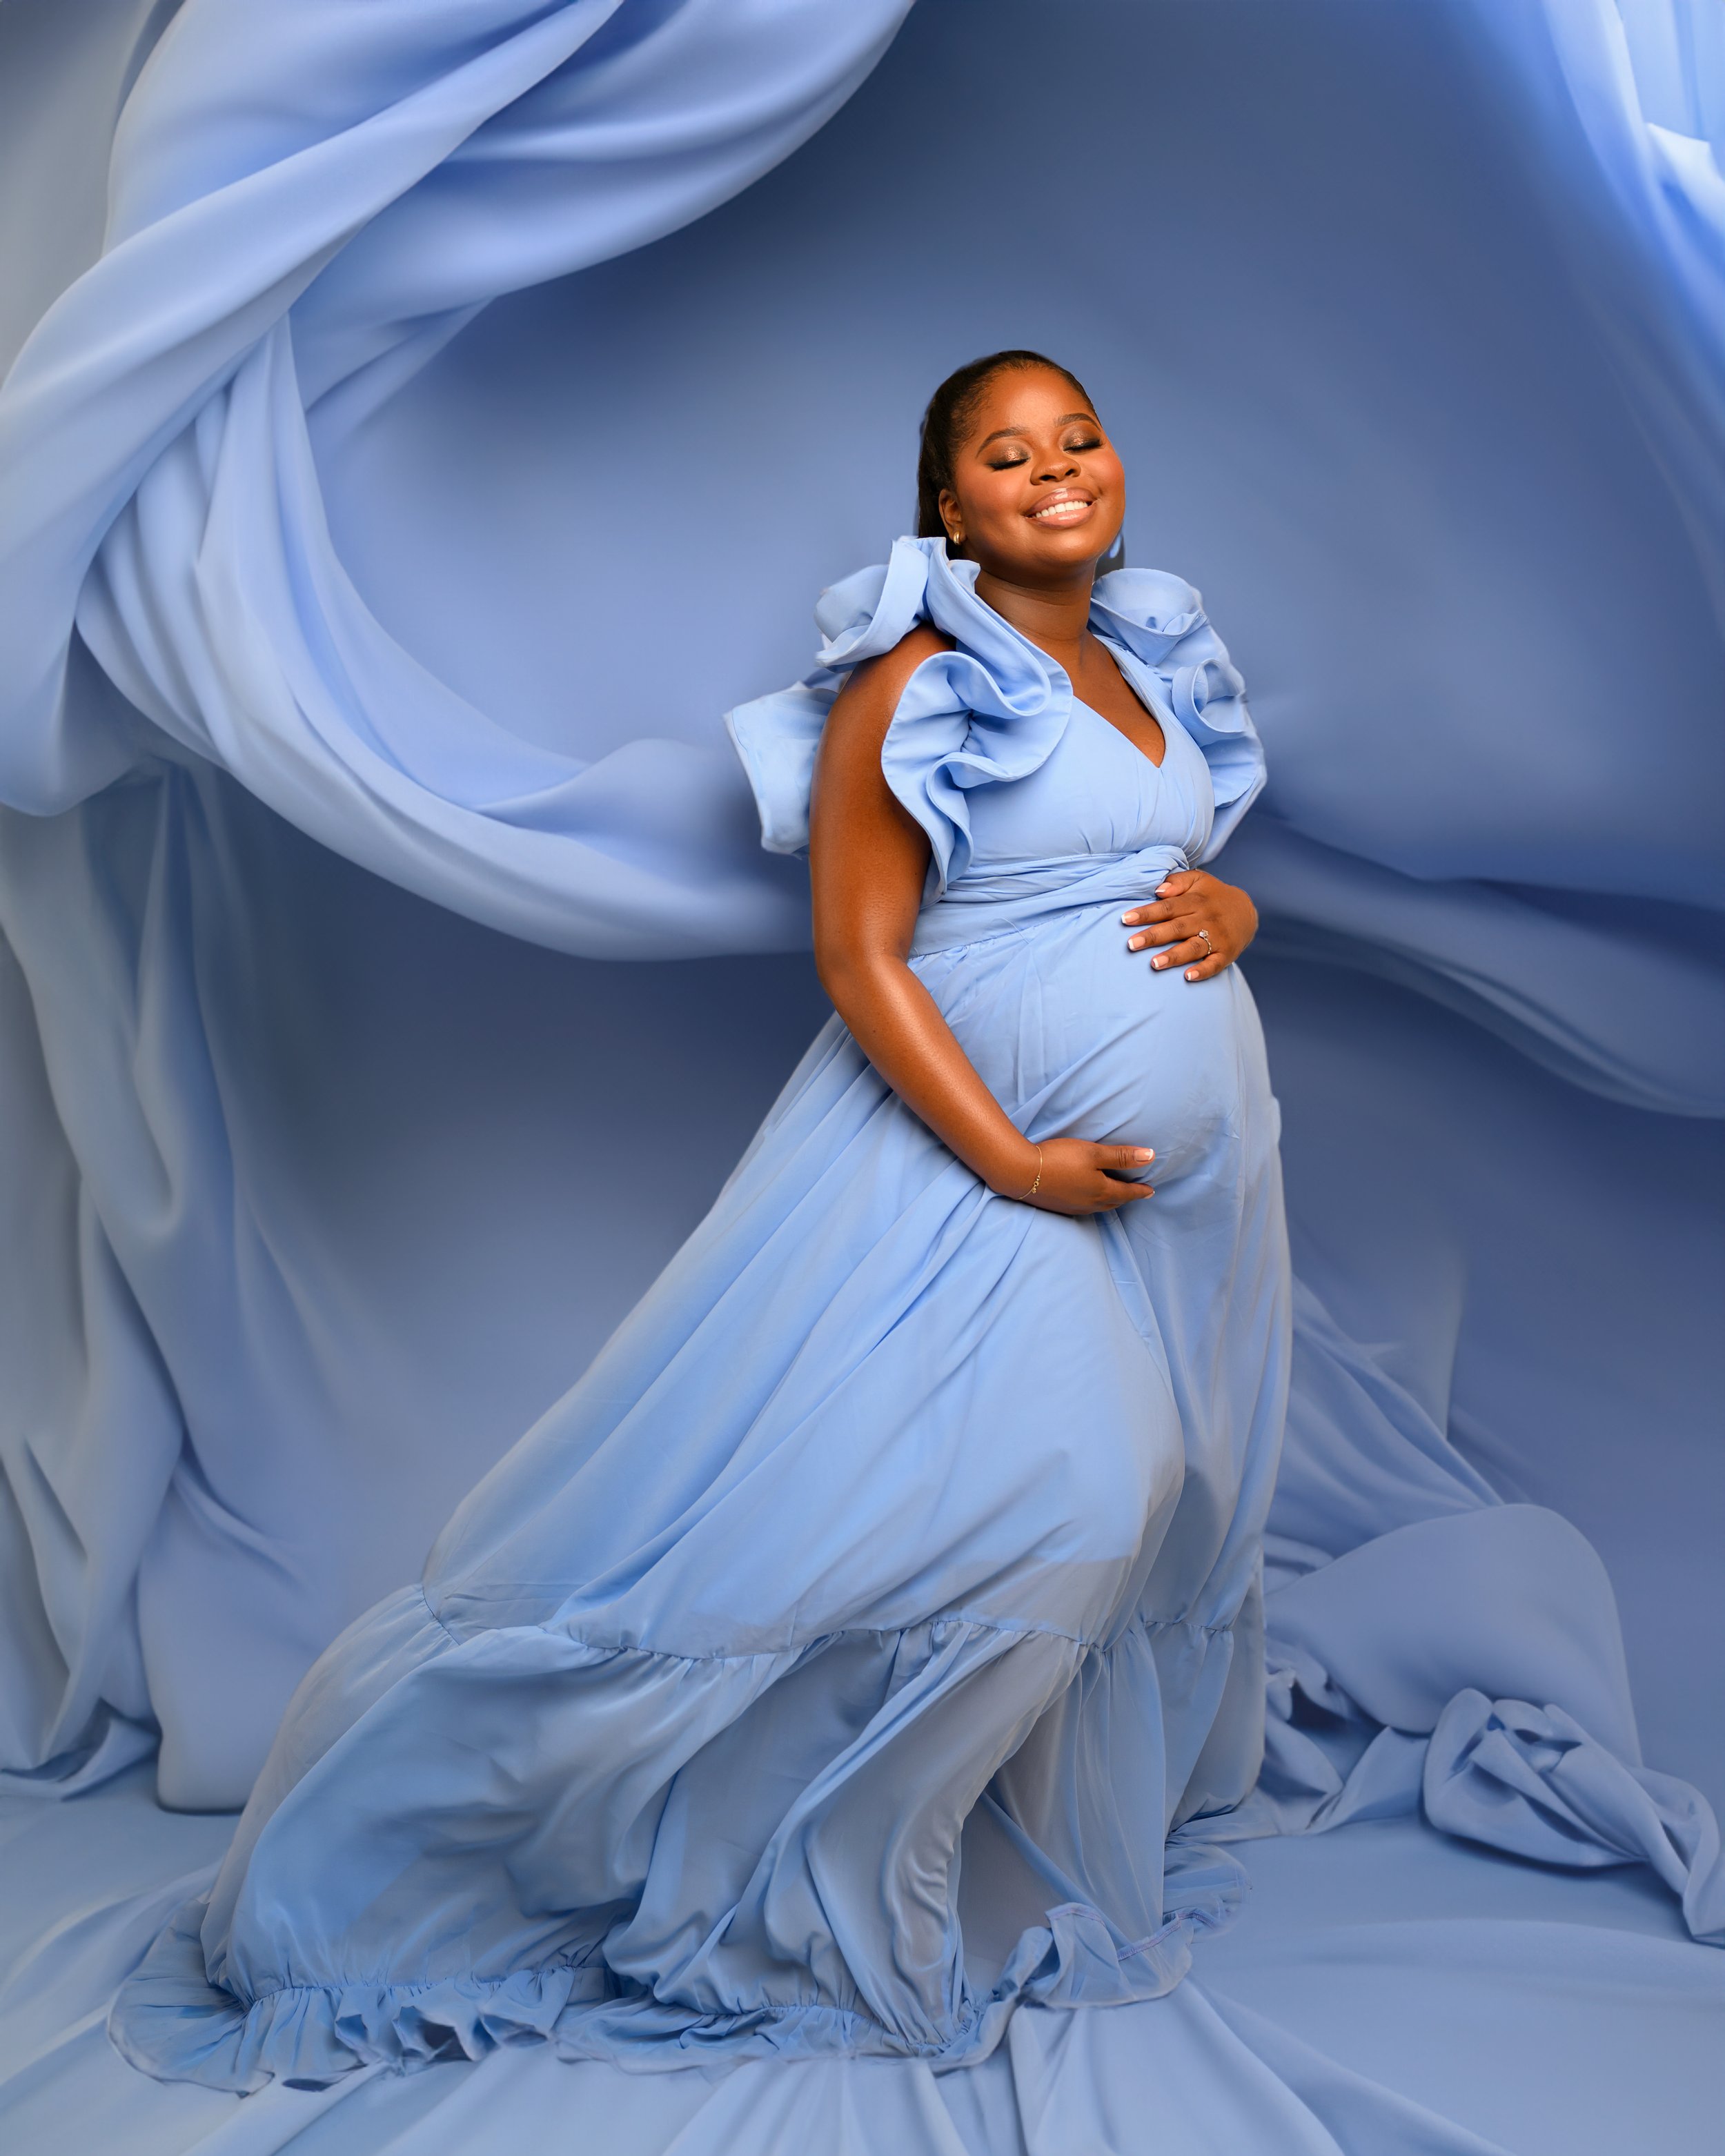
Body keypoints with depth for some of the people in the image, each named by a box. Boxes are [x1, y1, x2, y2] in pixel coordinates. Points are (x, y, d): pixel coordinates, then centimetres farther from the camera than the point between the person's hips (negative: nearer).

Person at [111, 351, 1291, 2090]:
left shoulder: (1156, 665, 13)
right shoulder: (919, 683, -10)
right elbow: (858, 957, -16)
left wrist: (1227, 914, -2)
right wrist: (1015, 1164, -19)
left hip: (1186, 1160, 8)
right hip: (972, 1142, -8)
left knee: (1139, 1502, 13)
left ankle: (1077, 1833, 33)